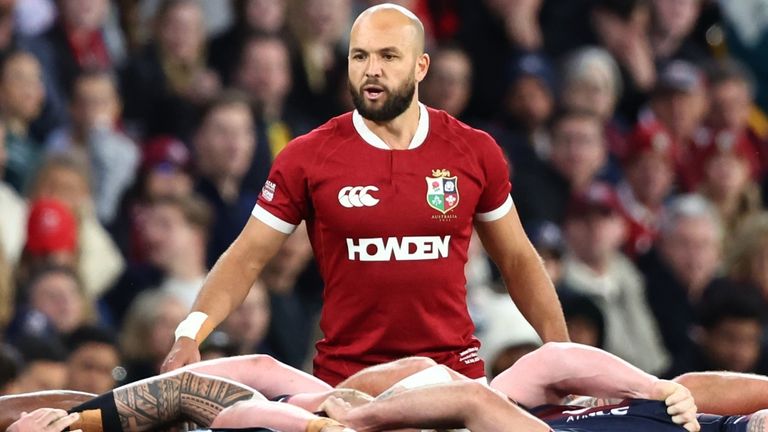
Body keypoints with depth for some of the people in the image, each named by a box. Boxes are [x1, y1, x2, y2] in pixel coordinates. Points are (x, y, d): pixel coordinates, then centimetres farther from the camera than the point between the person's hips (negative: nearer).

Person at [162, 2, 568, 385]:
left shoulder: (475, 153, 1)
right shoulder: (307, 157, -4)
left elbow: (516, 260, 11)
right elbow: (247, 258, -2)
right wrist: (191, 334, -17)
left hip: (454, 374, 1)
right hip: (344, 375, -1)